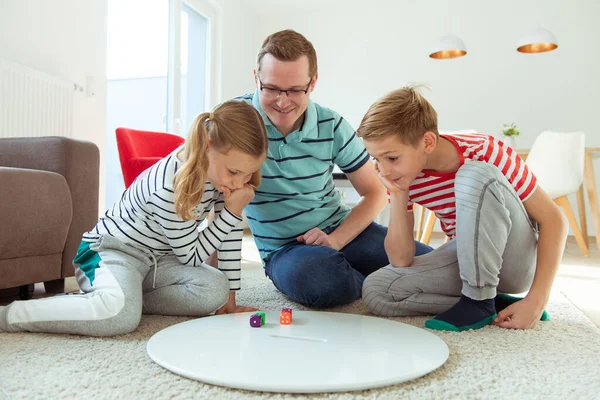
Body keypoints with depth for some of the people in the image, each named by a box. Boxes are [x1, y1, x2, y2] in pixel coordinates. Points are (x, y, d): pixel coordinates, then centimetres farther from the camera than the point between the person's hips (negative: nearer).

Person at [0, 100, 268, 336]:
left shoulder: (224, 168, -11)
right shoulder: (169, 188, -33)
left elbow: (231, 230, -4)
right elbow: (191, 256, -19)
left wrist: (230, 297, -3)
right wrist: (232, 212, -24)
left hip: (156, 258, 7)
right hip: (110, 249, -7)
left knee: (216, 291, -19)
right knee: (121, 315, -38)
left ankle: (125, 297, -8)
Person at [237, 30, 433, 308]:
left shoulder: (332, 126, -3)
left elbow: (375, 193, 4)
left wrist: (336, 239, -11)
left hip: (342, 229, 2)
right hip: (283, 249, -2)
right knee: (321, 280, -38)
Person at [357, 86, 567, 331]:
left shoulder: (484, 153, -23)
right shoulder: (402, 175, -11)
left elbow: (553, 220, -17)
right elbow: (401, 261, -12)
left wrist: (536, 300, -25)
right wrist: (398, 195, -23)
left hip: (518, 261, -4)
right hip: (468, 260, 5)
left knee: (475, 175, -32)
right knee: (376, 290, -17)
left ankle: (479, 300, -18)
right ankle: (496, 302, -9)